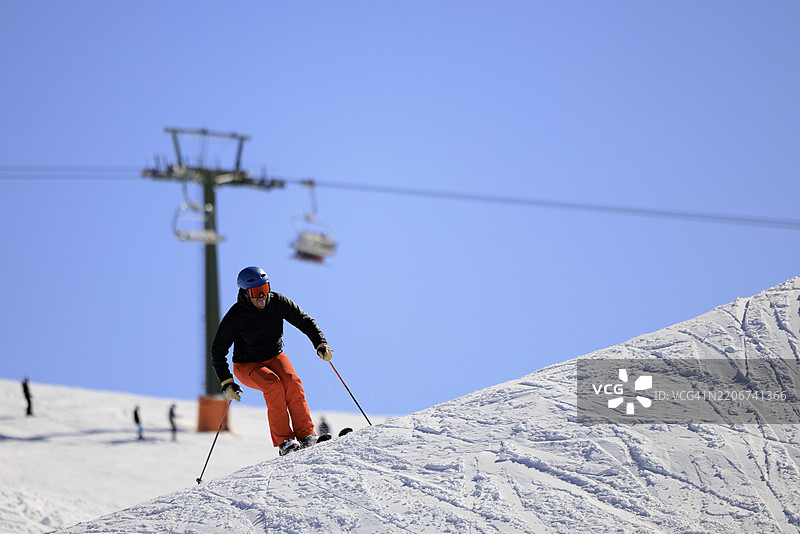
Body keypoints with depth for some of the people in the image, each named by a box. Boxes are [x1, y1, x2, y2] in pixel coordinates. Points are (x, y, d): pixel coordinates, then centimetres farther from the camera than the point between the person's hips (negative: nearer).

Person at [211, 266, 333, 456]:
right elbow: (218, 351, -12)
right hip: (247, 365, -3)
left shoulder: (277, 302, -11)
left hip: (275, 357, 3)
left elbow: (305, 321, -1)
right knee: (273, 385, -32)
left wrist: (321, 344, -15)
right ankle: (283, 442, -30)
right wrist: (226, 382, -20)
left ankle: (306, 436, -26)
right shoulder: (235, 317, -19)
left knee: (292, 382, -28)